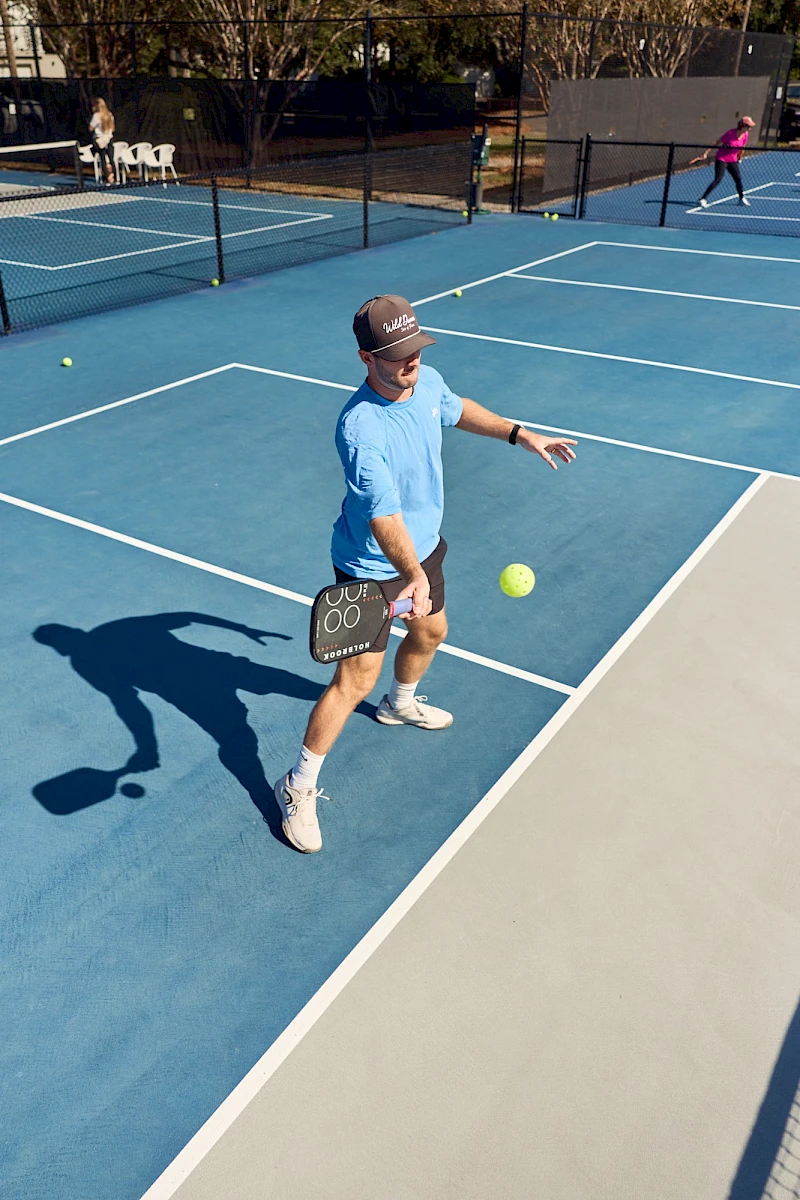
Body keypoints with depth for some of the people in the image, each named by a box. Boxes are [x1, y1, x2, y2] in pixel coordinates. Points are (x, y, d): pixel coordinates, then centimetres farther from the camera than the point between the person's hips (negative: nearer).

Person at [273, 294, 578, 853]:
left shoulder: (428, 382, -9)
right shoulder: (361, 429, -34)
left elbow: (456, 409, 16)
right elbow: (384, 517, -43)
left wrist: (519, 433, 14)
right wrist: (413, 575, -58)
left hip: (424, 546, 8)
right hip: (372, 567, -8)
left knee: (431, 631, 28)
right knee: (357, 678, -6)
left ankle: (401, 703, 61)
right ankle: (299, 788, 12)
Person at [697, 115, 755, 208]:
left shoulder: (745, 135, -5)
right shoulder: (730, 133, -22)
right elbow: (717, 143, -15)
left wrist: (739, 158, 23)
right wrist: (706, 153, -18)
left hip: (733, 160, 6)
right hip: (721, 159, -6)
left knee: (738, 178, 8)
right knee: (718, 179, -17)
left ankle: (742, 199, 25)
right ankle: (703, 199, -14)